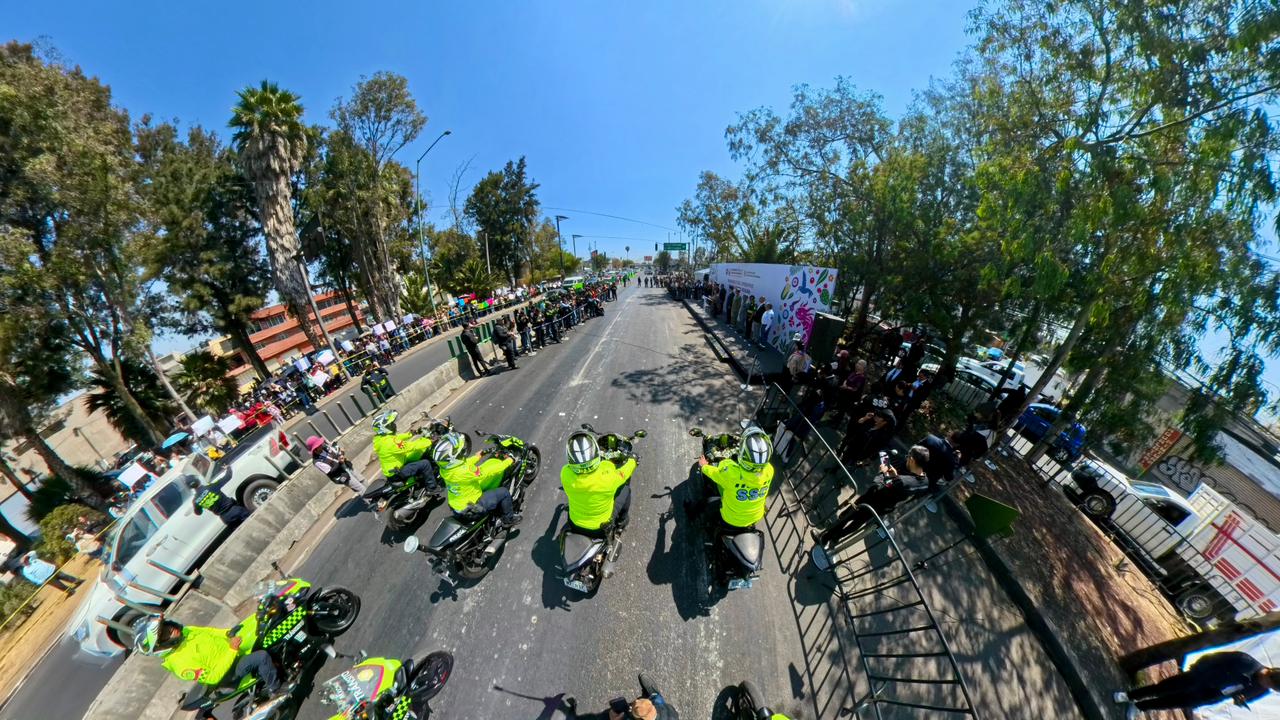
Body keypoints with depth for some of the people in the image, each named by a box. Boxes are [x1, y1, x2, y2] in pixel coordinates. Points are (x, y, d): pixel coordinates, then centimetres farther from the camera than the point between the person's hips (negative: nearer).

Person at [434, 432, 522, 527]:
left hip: (456, 505, 8)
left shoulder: (444, 467, -12)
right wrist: (509, 461, -15)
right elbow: (489, 471, -29)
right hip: (470, 509, -8)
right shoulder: (464, 472, -37)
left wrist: (479, 455, 19)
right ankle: (509, 519, 20)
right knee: (504, 492, -1)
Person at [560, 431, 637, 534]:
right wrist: (632, 458, 7)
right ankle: (622, 521, 35)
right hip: (601, 525, -3)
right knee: (626, 488, 12)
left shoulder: (565, 474, -28)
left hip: (575, 523, 3)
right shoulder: (607, 477, -37)